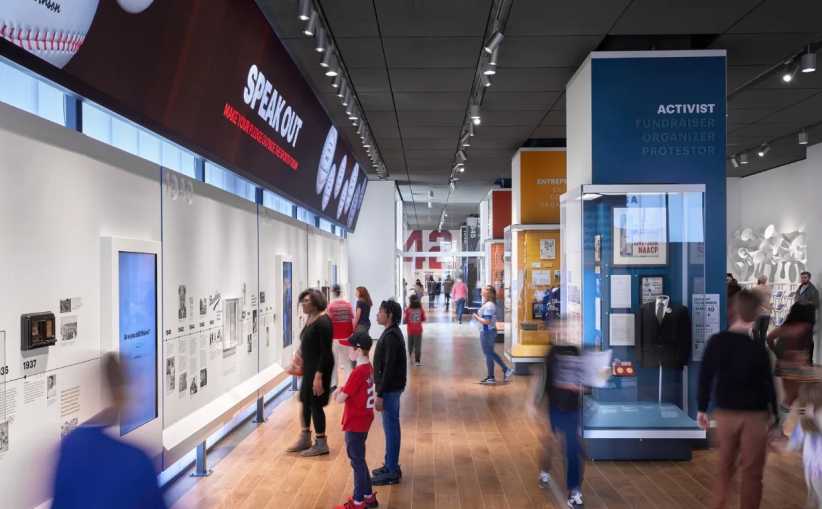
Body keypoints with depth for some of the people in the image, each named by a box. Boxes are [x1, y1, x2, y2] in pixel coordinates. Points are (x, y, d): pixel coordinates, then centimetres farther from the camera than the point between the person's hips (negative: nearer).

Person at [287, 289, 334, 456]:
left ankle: (321, 444, 12)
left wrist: (318, 375, -24)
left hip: (319, 368, -9)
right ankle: (305, 439, 30)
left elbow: (326, 352, -22)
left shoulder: (322, 322, -20)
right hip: (309, 366, 9)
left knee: (315, 404, -1)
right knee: (306, 402, 16)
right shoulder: (310, 318, 7)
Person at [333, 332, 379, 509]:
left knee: (357, 462, 3)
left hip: (355, 424, -9)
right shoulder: (368, 368, 5)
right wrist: (343, 389, -2)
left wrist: (339, 393, 0)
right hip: (363, 421, 9)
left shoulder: (358, 372, -23)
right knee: (359, 459, 20)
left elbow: (340, 399, -20)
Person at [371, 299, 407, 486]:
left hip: (390, 389, -10)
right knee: (391, 427, 16)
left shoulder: (391, 336, -20)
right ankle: (391, 465, 27)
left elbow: (389, 368, -23)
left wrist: (380, 395, -21)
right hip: (390, 388, 10)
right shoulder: (392, 333, 11)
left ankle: (392, 472, 5)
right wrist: (381, 391, 20)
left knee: (391, 428, -2)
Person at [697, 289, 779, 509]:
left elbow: (705, 377, 1)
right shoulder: (759, 344, -12)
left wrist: (702, 408, 9)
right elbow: (767, 382, -8)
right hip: (754, 415, -4)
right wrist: (776, 412, 3)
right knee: (752, 472, 6)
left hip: (725, 413, 4)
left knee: (725, 467, 18)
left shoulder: (717, 341, -2)